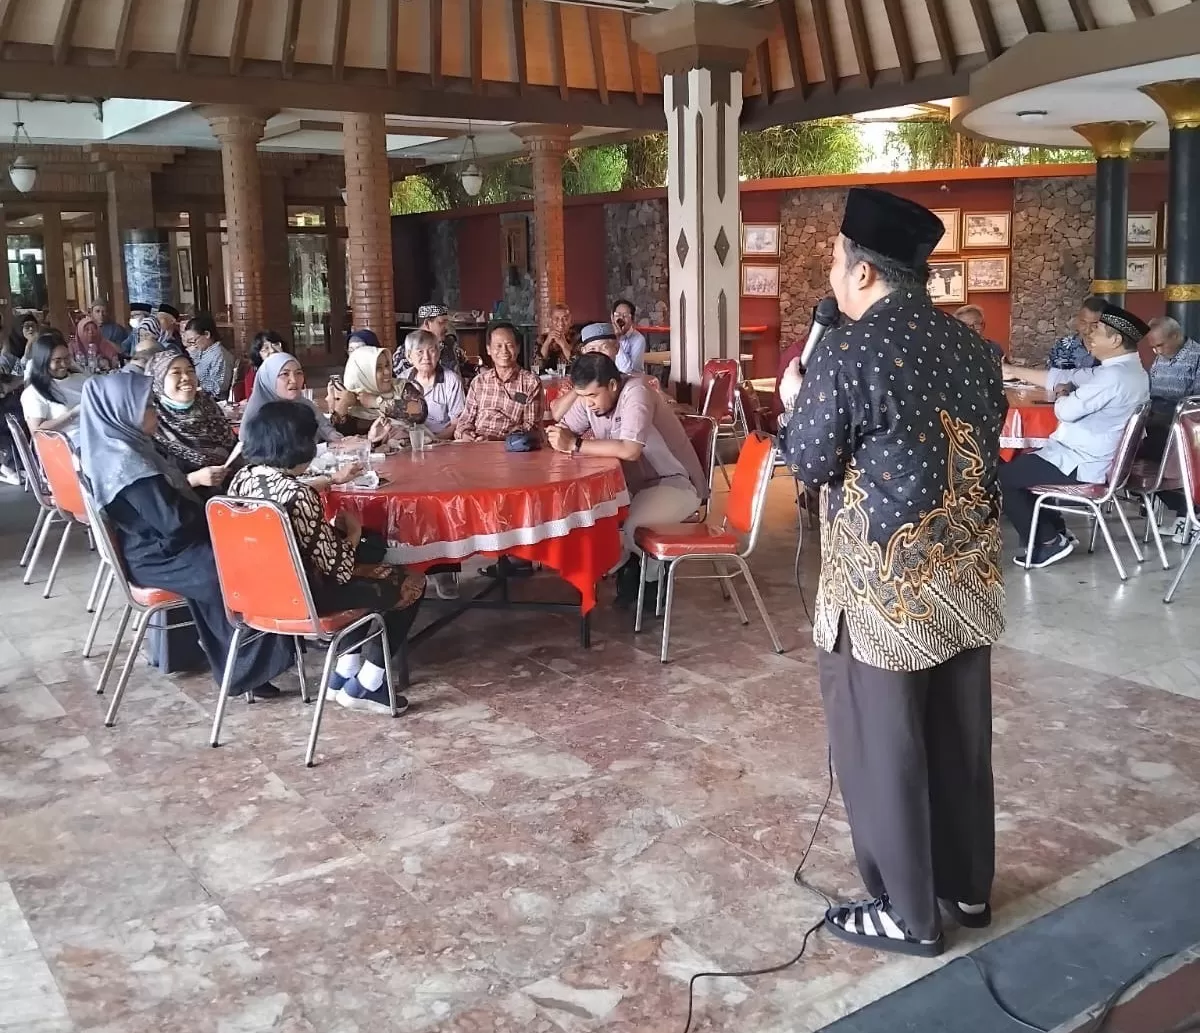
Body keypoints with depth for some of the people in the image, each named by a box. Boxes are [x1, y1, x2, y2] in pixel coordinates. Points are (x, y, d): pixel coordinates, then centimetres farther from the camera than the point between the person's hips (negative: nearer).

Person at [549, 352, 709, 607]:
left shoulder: (635, 392, -27)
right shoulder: (591, 396, -4)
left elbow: (630, 450, -39)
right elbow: (562, 430, 0)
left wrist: (575, 445, -36)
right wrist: (556, 437, -25)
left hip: (676, 483, -8)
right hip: (635, 483, 8)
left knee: (625, 525, -31)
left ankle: (655, 573, -1)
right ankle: (630, 566, 5)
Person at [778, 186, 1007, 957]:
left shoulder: (848, 350, -16)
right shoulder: (972, 346, 5)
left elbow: (809, 463, -10)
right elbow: (985, 443, 15)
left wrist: (796, 401, 8)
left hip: (887, 578, -7)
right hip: (968, 569, 7)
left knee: (883, 743, 6)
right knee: (961, 733, 17)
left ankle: (908, 912, 17)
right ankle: (968, 886, 32)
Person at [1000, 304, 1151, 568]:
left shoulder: (1114, 376, -25)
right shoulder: (1123, 369, 10)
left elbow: (1067, 410, -26)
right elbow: (1063, 377, 15)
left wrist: (1063, 395, -1)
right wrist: (1012, 371, 15)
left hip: (1081, 465, -11)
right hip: (1087, 457, 11)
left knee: (1000, 477, -6)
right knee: (1019, 464, 21)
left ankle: (1048, 542, 3)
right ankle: (1055, 531, 19)